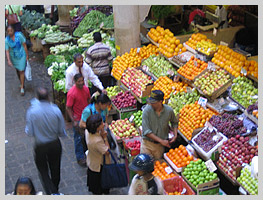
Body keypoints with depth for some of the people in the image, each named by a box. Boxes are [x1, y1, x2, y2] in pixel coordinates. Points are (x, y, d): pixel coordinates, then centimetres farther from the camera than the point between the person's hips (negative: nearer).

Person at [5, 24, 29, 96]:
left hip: (21, 56, -3)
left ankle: (22, 88, 4)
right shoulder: (7, 40, -14)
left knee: (21, 71, -4)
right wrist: (9, 60, -25)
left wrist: (27, 55, -7)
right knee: (18, 71, 18)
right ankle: (21, 83, 40)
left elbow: (24, 45, -11)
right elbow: (7, 51, -14)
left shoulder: (19, 35, -19)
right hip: (13, 57, 3)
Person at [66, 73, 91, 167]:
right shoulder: (71, 93, -23)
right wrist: (74, 121, -19)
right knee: (79, 138, 7)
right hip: (78, 119, -6)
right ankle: (80, 158, 20)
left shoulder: (86, 88, -4)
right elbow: (68, 108, -18)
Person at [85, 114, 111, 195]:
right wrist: (105, 138, -26)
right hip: (99, 166, -8)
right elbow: (107, 152, -28)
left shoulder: (88, 132, -15)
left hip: (91, 163, 8)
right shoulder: (97, 141, -40)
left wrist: (101, 134, -18)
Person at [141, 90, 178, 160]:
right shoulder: (147, 110, -17)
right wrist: (161, 141, -19)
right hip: (147, 143, -2)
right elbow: (146, 131, -18)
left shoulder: (169, 110, -10)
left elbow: (174, 122, 13)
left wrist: (175, 135, -2)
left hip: (160, 145, 2)